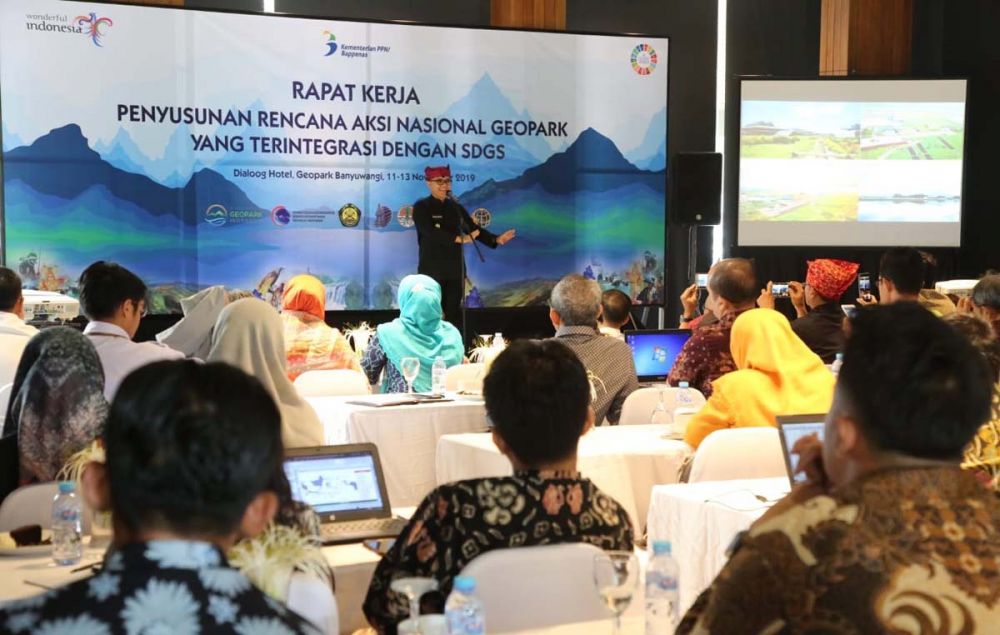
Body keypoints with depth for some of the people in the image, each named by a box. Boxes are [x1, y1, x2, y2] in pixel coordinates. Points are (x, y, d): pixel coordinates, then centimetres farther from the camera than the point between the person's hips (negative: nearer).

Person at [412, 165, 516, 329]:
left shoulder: (456, 208, 10)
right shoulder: (421, 207, -5)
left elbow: (474, 230, 7)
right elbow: (430, 232, -19)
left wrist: (495, 239, -9)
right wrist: (459, 239, -24)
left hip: (455, 270, 4)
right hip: (431, 269, -4)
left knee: (454, 313, 8)